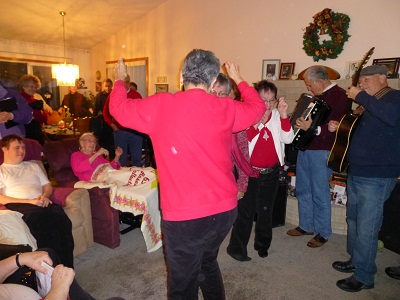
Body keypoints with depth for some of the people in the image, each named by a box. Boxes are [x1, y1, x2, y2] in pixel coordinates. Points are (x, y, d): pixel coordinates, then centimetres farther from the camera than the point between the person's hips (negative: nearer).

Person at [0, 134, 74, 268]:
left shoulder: (32, 166, 31)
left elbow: (48, 186, 25)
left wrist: (45, 196, 0)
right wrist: (29, 201, -10)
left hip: (41, 203, 3)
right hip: (19, 206, -3)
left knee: (63, 221, -32)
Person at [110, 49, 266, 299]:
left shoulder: (159, 106, -11)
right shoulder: (226, 109, -3)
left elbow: (119, 107, 5)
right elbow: (258, 107, 17)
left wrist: (120, 79, 25)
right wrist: (239, 79, 32)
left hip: (183, 215, -4)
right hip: (225, 209, 5)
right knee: (207, 263, 30)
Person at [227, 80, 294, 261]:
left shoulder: (277, 116, 0)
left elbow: (288, 139, -10)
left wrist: (284, 115, -19)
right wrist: (256, 123, -28)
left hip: (271, 172, 4)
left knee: (265, 211, 17)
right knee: (245, 211, 1)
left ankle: (262, 245, 37)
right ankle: (236, 248, 18)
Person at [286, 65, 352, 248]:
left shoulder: (340, 97, -13)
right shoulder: (317, 97, 13)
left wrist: (311, 128, -30)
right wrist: (300, 122, -3)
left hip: (321, 152, -9)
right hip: (305, 148, 9)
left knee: (320, 193, 1)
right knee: (303, 189, 14)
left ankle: (323, 232, 18)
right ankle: (306, 226, 29)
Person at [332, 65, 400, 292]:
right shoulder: (370, 105, 17)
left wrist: (360, 97, -24)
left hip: (376, 177, -9)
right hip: (356, 173, 9)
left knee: (366, 228, -2)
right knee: (354, 221, 18)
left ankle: (364, 276, 13)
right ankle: (356, 261, 35)